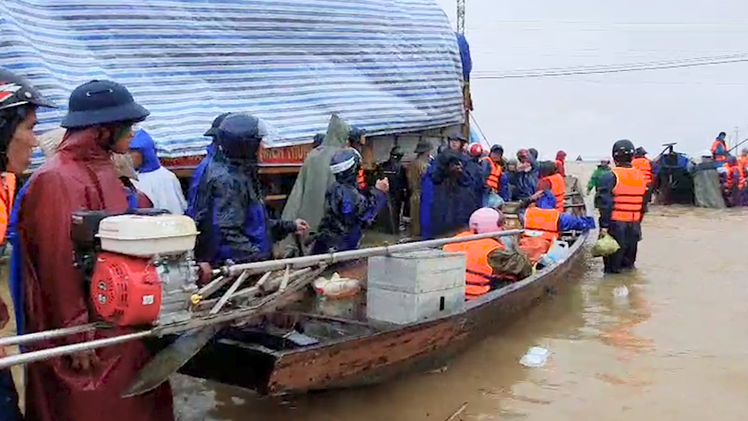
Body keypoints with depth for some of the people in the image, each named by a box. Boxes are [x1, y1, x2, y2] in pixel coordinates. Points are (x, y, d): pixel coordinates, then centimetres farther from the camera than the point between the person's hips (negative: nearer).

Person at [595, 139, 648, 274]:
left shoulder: (610, 177, -13)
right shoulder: (641, 176, 7)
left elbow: (605, 204, -18)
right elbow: (643, 204, 13)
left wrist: (604, 225, -15)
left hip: (616, 224, -6)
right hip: (634, 225, 6)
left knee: (613, 266, 2)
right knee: (629, 261, 19)